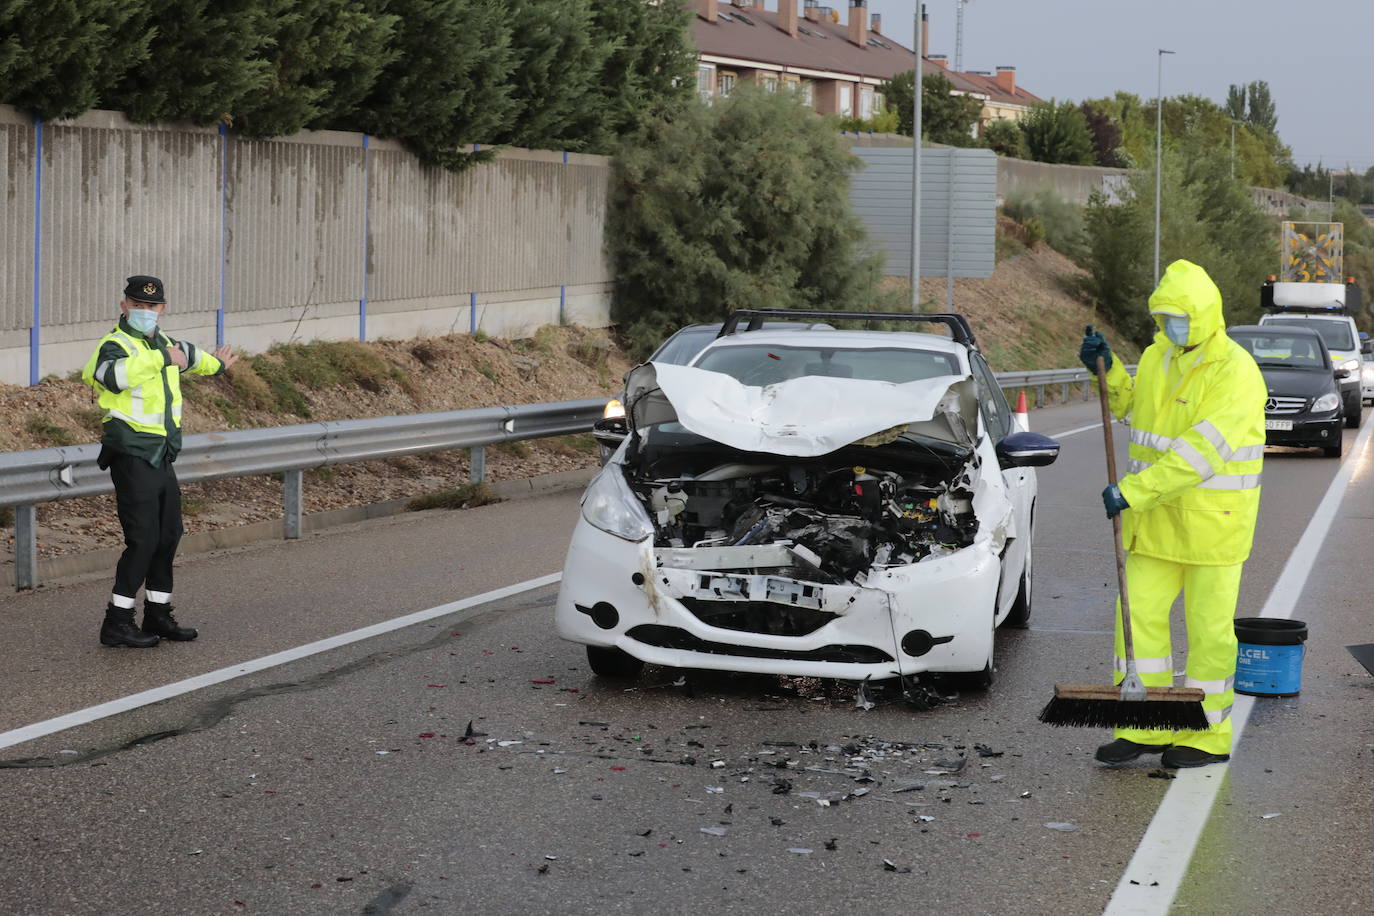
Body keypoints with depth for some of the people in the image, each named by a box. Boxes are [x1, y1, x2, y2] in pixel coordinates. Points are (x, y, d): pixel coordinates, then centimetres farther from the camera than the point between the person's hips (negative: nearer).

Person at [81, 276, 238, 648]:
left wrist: (216, 364, 57)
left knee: (168, 536, 14)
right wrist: (161, 359, -35)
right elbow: (112, 373, -39)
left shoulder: (161, 342, 14)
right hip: (132, 457, -9)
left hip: (160, 457, 9)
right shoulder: (116, 345, -13)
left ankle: (158, 616, 25)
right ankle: (116, 623, -6)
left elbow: (186, 354, 39)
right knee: (142, 539, -11)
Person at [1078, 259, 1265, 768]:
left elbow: (1198, 453, -26)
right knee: (1139, 614, 4)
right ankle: (1147, 728, 12)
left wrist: (1131, 491, -28)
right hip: (1156, 516, 7)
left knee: (1208, 626, 3)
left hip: (1214, 519, -7)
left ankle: (1208, 736, 14)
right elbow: (1132, 405, 26)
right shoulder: (1157, 357, 6)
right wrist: (1107, 370, 7)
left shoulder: (1236, 373, -18)